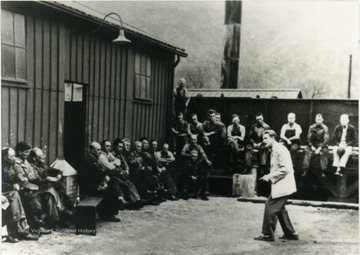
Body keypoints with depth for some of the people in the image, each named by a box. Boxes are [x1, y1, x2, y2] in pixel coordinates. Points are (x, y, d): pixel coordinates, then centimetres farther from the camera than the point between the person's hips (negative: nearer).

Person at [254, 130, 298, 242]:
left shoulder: (280, 149, -16)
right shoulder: (274, 150, 15)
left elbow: (285, 168, -23)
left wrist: (271, 176, -18)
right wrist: (270, 176, 7)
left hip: (282, 185, -11)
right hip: (279, 185, 11)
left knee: (270, 208, -7)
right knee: (279, 209, 18)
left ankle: (267, 234, 2)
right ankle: (290, 233, 25)